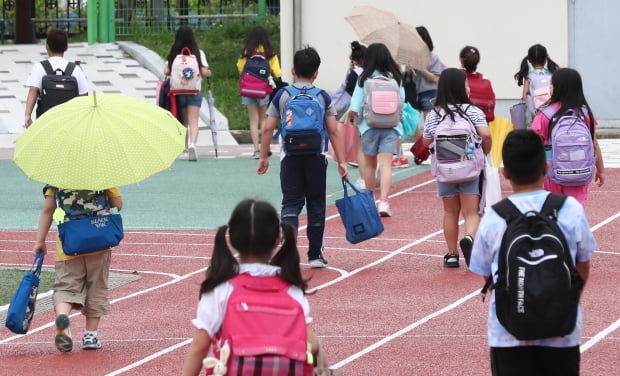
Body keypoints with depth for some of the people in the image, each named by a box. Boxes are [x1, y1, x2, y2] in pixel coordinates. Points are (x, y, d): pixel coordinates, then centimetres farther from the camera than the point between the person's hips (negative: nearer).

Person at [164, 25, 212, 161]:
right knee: (193, 121, -6)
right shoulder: (198, 53, -5)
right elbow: (204, 72, -10)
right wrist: (209, 72, 12)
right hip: (195, 91, -2)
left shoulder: (173, 54, 0)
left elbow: (166, 71, -5)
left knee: (183, 122, 13)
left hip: (178, 91, 2)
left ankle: (185, 150, 16)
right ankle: (192, 144, -30)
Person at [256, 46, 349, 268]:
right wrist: (341, 162, 1)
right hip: (315, 157, 0)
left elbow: (268, 129, 1)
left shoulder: (282, 96, 2)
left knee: (291, 204, 2)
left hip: (290, 157, 0)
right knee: (316, 205, 10)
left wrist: (263, 157, 10)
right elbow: (333, 131, -2)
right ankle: (315, 255, 14)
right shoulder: (323, 98, 1)